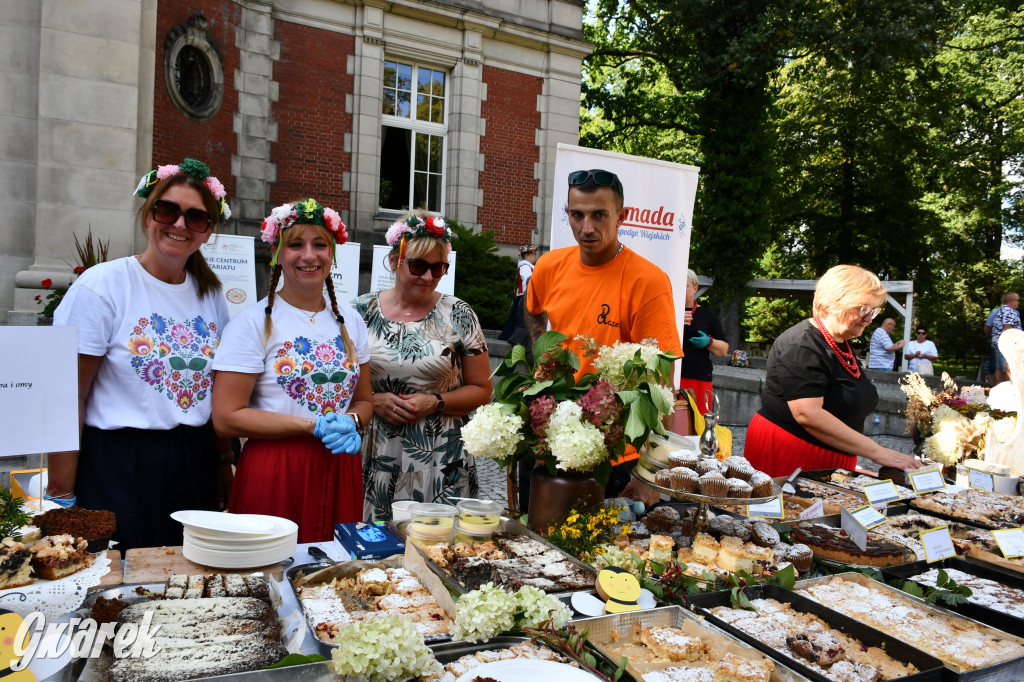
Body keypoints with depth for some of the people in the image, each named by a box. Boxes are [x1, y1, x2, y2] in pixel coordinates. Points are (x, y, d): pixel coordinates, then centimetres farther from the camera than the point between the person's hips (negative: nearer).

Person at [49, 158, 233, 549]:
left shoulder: (210, 293, 7)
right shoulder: (103, 285, -8)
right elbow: (69, 399, -10)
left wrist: (224, 464, 12)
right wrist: (61, 496, -11)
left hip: (194, 469, 5)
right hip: (117, 471, -5)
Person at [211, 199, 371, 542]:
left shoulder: (349, 321, 10)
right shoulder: (254, 322, -6)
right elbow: (226, 417, -11)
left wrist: (351, 422, -8)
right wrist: (314, 426, -15)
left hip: (341, 471, 5)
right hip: (275, 473, -4)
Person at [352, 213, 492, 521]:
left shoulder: (458, 315, 0)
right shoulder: (363, 311, 4)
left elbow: (481, 389, 4)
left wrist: (434, 403, -11)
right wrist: (374, 401, -9)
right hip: (378, 460, 1)